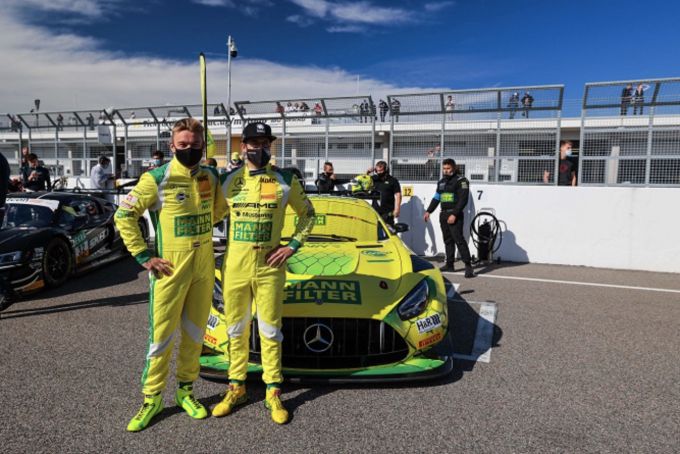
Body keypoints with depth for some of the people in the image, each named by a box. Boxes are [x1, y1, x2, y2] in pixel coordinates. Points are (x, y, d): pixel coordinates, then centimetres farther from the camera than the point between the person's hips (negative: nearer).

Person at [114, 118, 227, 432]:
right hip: (170, 268, -4)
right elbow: (123, 215, -9)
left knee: (195, 332, 13)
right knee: (161, 335, 3)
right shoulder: (158, 178, -10)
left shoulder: (211, 178, 5)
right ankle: (152, 399, 21)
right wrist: (144, 257, -10)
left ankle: (185, 391, 31)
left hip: (204, 267, 5)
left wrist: (197, 229, 9)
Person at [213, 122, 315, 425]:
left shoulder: (285, 180, -1)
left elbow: (307, 213, 8)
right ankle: (236, 387, 29)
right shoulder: (229, 181, 4)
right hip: (234, 265, 2)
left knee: (270, 331, 6)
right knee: (236, 329, 13)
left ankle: (273, 393, 19)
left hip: (269, 266, -2)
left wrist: (293, 245, -3)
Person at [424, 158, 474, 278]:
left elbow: (463, 200, -14)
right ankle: (449, 264, 15)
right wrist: (428, 211, 12)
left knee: (458, 239, -14)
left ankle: (468, 265, -11)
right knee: (448, 240, 10)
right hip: (443, 214, 7)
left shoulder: (461, 181, -5)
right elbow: (436, 198, 22)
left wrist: (454, 214, -21)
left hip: (455, 215, -7)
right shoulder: (441, 182, 18)